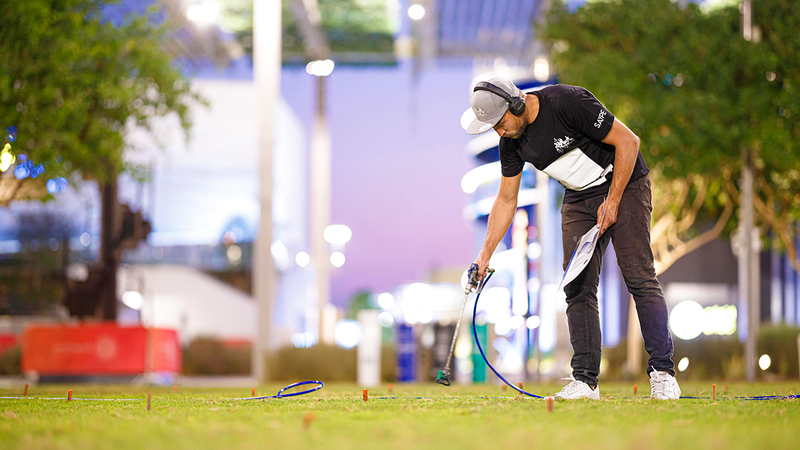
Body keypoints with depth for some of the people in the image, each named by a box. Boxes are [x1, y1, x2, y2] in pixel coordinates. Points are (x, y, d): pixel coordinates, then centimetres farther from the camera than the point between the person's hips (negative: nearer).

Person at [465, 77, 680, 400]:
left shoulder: (568, 102, -26)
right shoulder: (511, 141, -5)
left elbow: (628, 141, -20)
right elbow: (506, 200, 7)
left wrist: (612, 201, -19)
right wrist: (485, 255, 2)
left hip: (624, 183, -6)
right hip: (579, 198, 6)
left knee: (640, 278, -14)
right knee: (578, 287, -4)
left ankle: (662, 373, -11)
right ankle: (585, 380, -2)